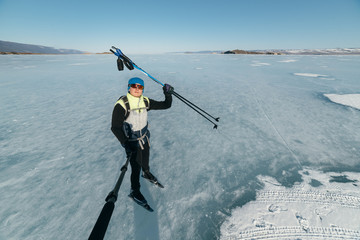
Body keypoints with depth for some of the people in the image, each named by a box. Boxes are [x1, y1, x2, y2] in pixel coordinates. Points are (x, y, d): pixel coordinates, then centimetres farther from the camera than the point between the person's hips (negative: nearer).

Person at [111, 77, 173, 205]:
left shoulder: (145, 102, -9)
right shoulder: (121, 105, -24)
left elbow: (166, 105, -4)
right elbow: (115, 128, -20)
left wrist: (168, 94, -22)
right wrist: (125, 144, -28)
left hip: (145, 138, 5)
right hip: (132, 142, -5)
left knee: (145, 161, 26)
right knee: (136, 167, 7)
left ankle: (146, 173, 61)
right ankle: (134, 191, 36)